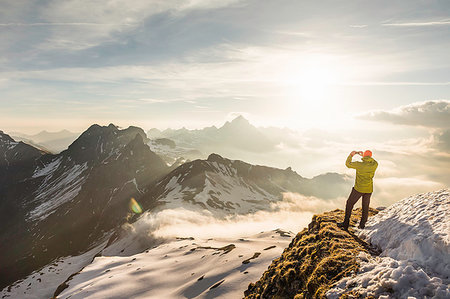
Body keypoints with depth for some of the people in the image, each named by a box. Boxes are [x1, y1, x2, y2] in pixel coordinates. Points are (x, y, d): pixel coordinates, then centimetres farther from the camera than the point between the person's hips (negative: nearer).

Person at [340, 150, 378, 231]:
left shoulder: (359, 165, -17)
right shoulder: (374, 165, -7)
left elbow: (348, 164, -2)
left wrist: (351, 155, 12)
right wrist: (363, 155, 20)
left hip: (359, 189, -3)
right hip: (369, 190, 4)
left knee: (349, 204, 11)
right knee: (365, 206, 20)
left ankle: (346, 223, 10)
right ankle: (362, 224, 27)